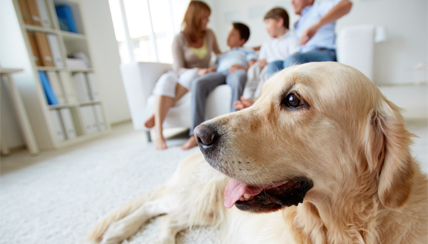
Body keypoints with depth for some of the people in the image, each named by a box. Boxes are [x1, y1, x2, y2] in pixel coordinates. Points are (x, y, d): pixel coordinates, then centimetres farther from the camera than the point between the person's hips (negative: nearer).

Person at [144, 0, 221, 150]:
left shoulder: (209, 34, 9)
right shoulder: (180, 39, -4)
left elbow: (219, 55, 28)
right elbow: (178, 69, -12)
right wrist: (199, 71, -28)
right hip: (180, 77, -2)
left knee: (191, 75, -35)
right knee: (166, 80, -37)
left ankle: (157, 115, -31)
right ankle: (158, 132, -43)